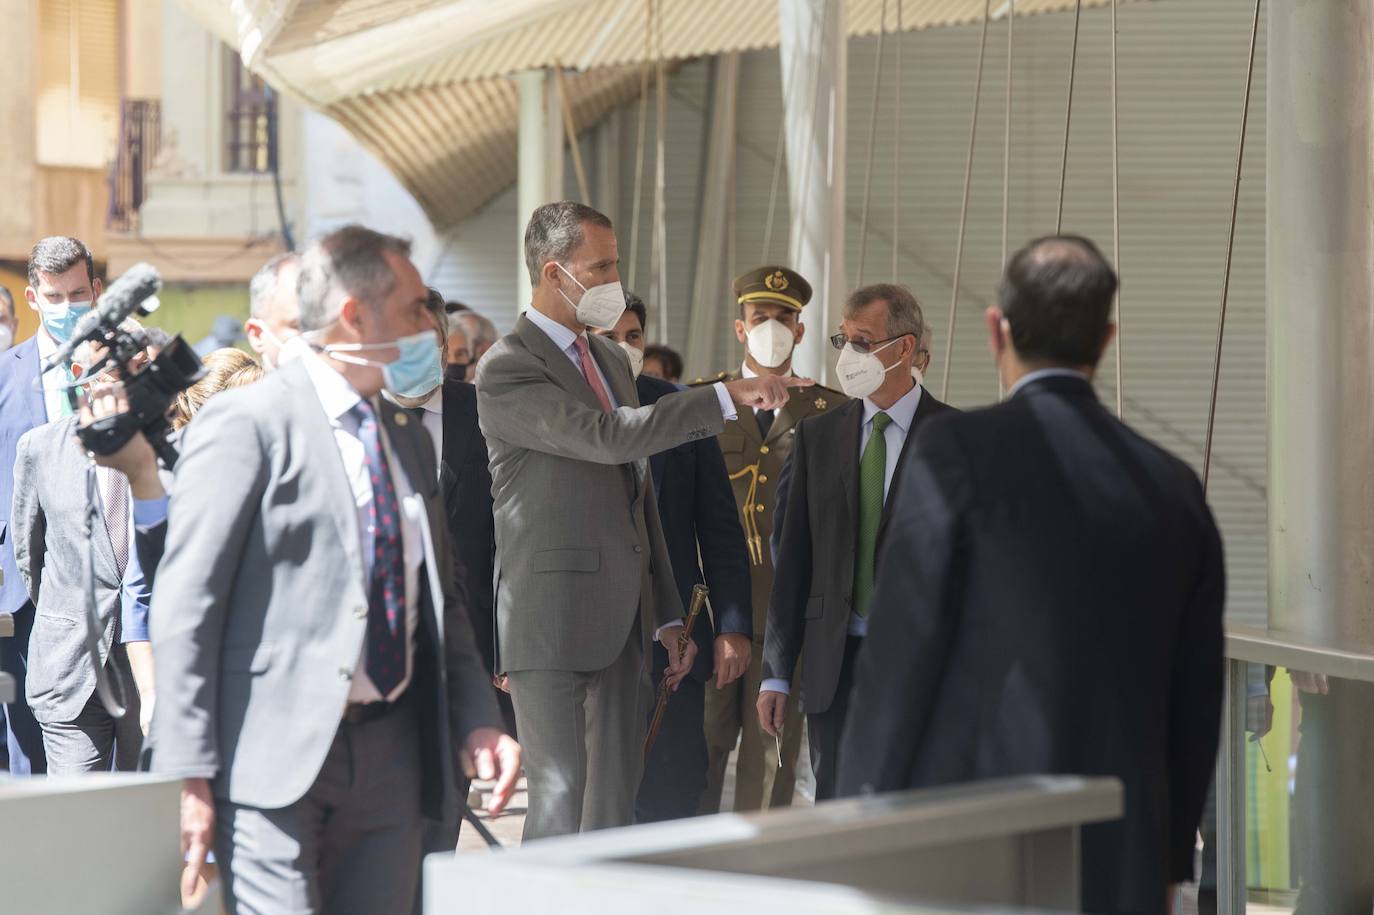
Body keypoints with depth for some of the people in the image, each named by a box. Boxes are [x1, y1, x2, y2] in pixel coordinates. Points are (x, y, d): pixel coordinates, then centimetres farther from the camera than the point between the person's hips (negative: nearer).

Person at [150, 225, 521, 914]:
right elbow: (184, 608, -11)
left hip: (390, 754, 7)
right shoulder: (245, 424, -7)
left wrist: (477, 720, 7)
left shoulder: (407, 437, 17)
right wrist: (189, 776, -16)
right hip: (276, 755, -7)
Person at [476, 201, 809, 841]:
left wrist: (667, 616, 19)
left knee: (615, 808, 7)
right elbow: (608, 437, -24)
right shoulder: (506, 372, -10)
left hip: (622, 625, 8)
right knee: (561, 804, -7)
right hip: (553, 622, -8)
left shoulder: (611, 360, 17)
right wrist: (728, 396, -26)